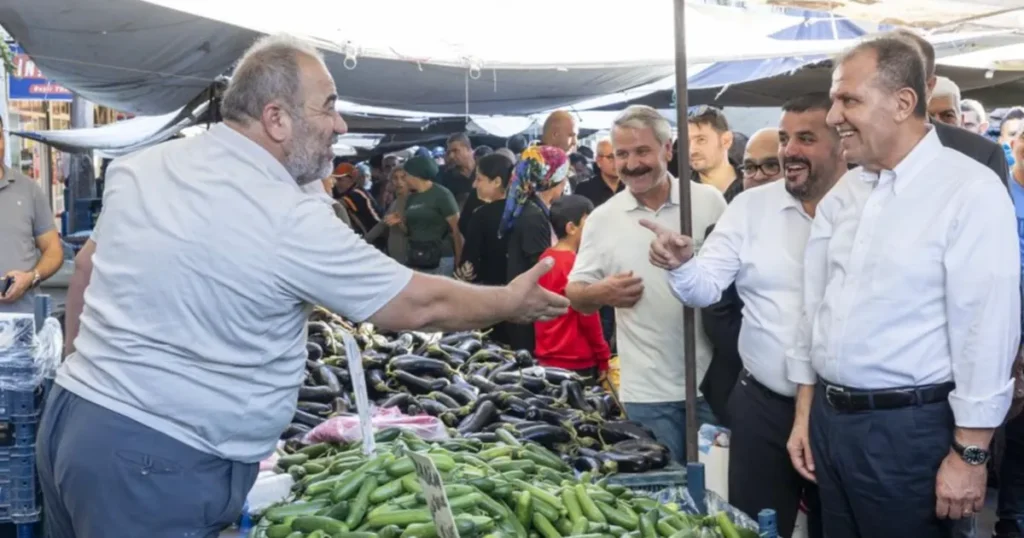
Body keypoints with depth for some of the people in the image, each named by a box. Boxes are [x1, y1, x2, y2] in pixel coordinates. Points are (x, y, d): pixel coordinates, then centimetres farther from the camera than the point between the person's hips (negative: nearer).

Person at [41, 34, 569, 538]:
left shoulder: (139, 166, 4)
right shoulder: (291, 219, -18)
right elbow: (420, 305, -9)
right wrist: (513, 302, 7)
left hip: (70, 413, 8)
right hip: (154, 463, -8)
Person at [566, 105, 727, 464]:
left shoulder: (708, 201, 1)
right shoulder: (603, 219, 2)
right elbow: (575, 294, 6)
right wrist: (599, 294, -16)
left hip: (713, 379, 0)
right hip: (648, 392, 0)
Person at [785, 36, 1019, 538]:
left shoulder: (970, 191, -14)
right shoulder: (842, 194, 8)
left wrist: (969, 454, -14)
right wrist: (804, 414, 14)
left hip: (908, 427, -6)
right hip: (829, 417, 6)